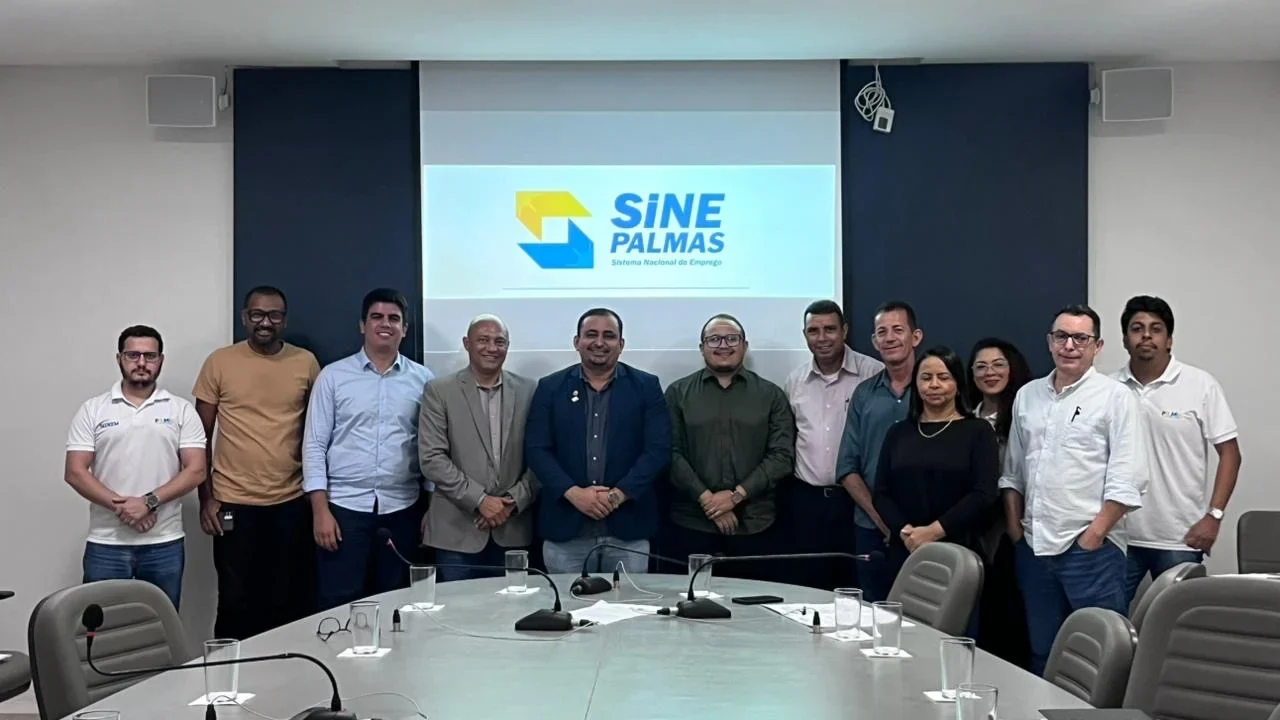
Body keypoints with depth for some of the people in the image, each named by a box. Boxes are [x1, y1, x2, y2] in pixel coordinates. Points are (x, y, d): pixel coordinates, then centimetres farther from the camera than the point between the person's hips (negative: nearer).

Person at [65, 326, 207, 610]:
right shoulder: (93, 410, 4)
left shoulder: (181, 410, 4)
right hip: (105, 544, 0)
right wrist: (120, 505, -14)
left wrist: (149, 502, -15)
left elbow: (195, 470, -3)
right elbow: (75, 472, -2)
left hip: (165, 544, 0)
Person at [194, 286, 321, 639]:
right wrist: (206, 498, -2)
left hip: (292, 503, 1)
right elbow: (201, 436, 3)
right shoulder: (219, 362, -1)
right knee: (236, 602, 7)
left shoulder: (306, 363, 3)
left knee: (291, 603, 7)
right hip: (234, 503, -1)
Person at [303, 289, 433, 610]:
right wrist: (320, 510, -7)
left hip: (402, 509, 1)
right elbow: (314, 445, 0)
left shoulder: (423, 379, 5)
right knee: (338, 606, 0)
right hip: (344, 506, -1)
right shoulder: (333, 376, 2)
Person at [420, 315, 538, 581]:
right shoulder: (439, 391, 0)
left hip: (514, 532, 2)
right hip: (457, 531, -1)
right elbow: (432, 458, -7)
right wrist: (480, 500, -13)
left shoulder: (528, 391, 6)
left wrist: (514, 501, -8)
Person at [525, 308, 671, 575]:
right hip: (565, 528, 1)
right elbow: (536, 449, 0)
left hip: (628, 528, 0)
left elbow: (659, 450, -2)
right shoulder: (551, 387, 7)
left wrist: (618, 495, -13)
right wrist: (573, 493, -13)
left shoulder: (646, 386, 5)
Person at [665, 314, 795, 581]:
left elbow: (782, 456, 1)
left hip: (755, 525, 1)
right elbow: (672, 454, -1)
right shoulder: (678, 393, 7)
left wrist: (737, 495, -9)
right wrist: (707, 499, -11)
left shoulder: (771, 395, 8)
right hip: (692, 524, 0)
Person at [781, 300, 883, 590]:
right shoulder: (794, 381, 8)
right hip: (804, 500, 4)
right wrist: (782, 500, 13)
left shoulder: (874, 374, -7)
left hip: (856, 498, -4)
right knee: (805, 586, 10)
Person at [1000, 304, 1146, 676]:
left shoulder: (1115, 397, -4)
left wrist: (1094, 535, -13)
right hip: (1034, 546, 5)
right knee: (1042, 653, 15)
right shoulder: (1027, 395, 12)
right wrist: (1014, 526, 9)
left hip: (1090, 547, -5)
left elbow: (1126, 480, -10)